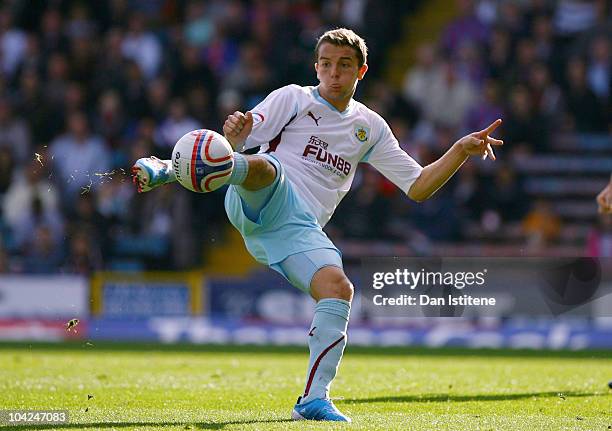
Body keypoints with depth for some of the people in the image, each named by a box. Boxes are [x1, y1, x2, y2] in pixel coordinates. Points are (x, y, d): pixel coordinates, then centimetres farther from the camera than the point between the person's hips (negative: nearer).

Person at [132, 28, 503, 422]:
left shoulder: (370, 127, 22)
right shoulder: (293, 98, 10)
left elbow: (418, 186, 22)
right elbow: (238, 140, -1)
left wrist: (462, 150, 10)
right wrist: (234, 134, -26)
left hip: (301, 229, 3)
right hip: (264, 199, -3)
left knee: (339, 288, -22)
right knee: (263, 165, -38)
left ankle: (314, 399, -16)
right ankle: (166, 169, -59)